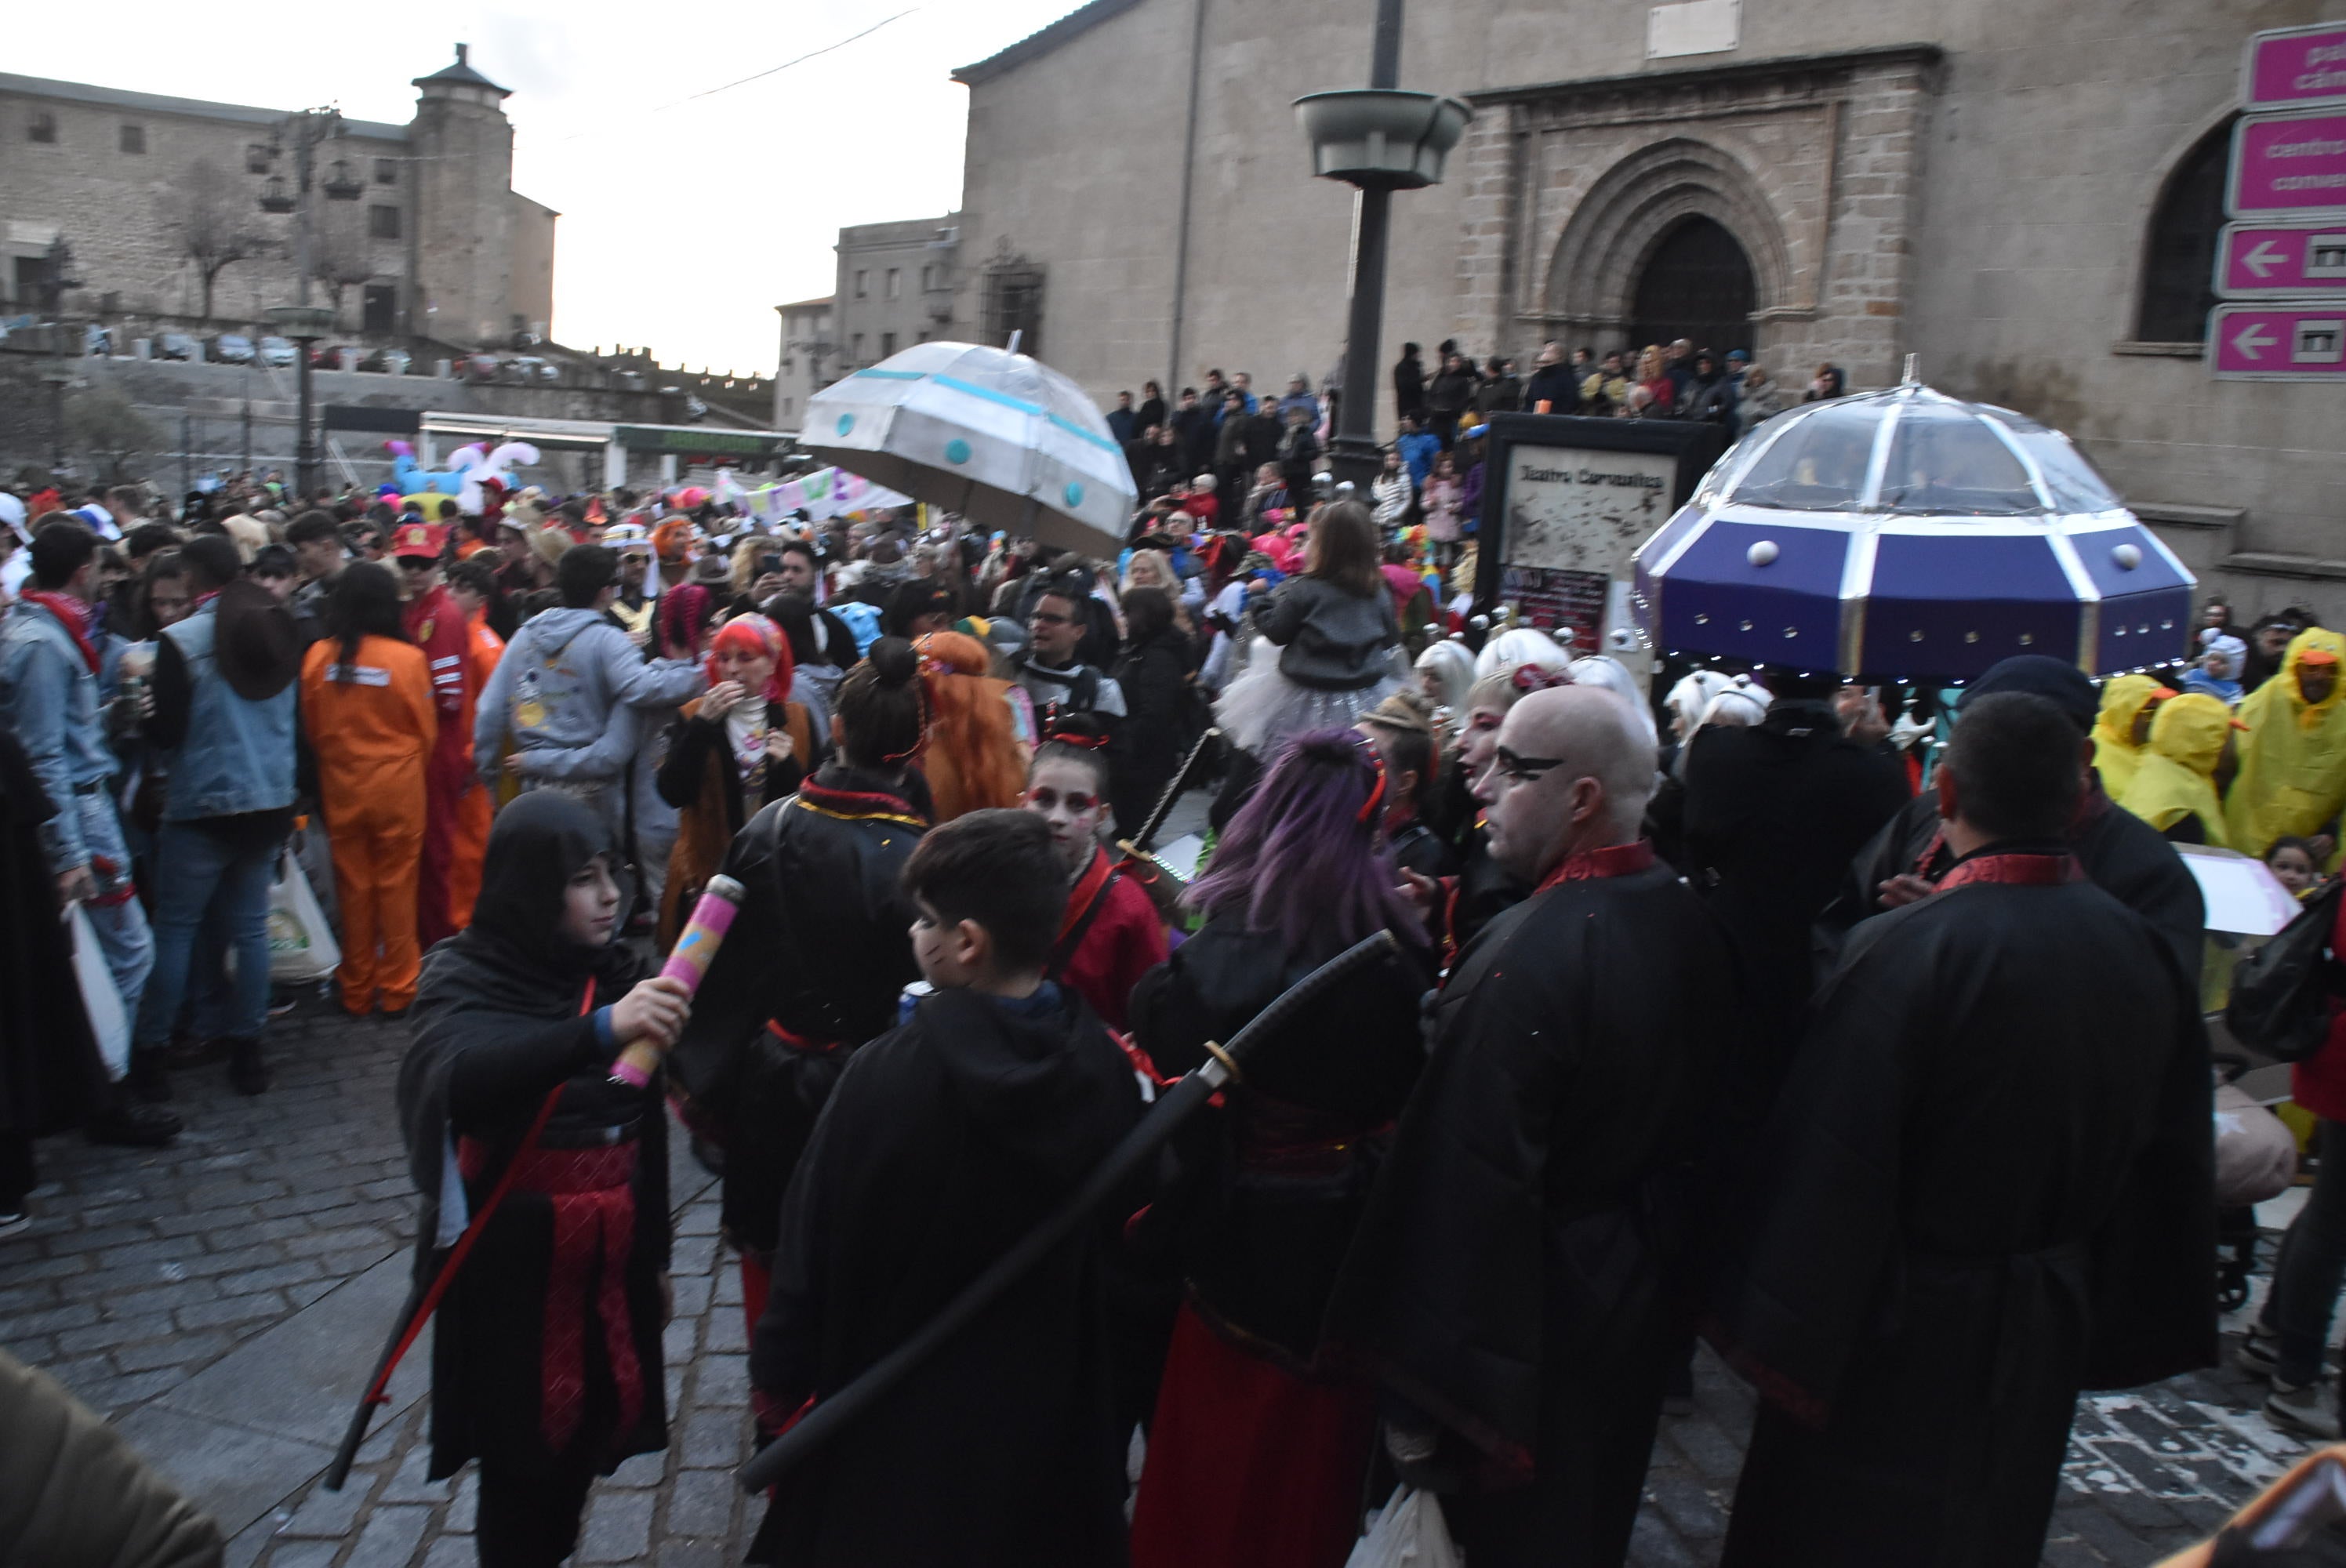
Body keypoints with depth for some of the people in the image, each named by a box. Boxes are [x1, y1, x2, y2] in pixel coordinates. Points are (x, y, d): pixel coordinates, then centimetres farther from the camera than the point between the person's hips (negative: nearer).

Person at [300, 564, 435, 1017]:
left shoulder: (317, 657, -7)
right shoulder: (407, 658, -13)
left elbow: (310, 728, 3)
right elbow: (426, 729, -2)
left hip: (340, 786, 2)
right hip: (397, 784, -2)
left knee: (353, 886, 12)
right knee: (396, 885, 8)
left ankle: (356, 991, 22)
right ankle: (398, 989, 15)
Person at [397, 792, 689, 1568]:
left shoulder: (616, 972, 1)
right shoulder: (467, 979, -13)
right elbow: (460, 1077, -36)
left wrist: (654, 1250, 15)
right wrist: (600, 1027, -48)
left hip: (609, 1256, 4)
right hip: (512, 1263, -4)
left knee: (587, 1440, 15)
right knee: (523, 1455, 5)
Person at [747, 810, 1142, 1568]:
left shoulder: (890, 1072, -25)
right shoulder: (1105, 1065, -13)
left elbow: (815, 1243, -16)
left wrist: (779, 1377, 0)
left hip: (899, 1416, -3)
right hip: (1049, 1401, 3)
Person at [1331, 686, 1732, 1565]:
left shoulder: (1528, 956, -30)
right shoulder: (1689, 919, -4)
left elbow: (1470, 1184, -29)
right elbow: (1698, 1113, 8)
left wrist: (1424, 1379, -20)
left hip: (1533, 1319, -7)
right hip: (1644, 1314, 8)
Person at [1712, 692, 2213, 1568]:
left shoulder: (1902, 952, -26)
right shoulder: (2142, 950, -6)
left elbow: (1826, 1167, -24)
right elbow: (2169, 1164, 5)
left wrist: (1772, 1329, -11)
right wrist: (2133, 1325, 18)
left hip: (1900, 1340, -6)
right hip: (2046, 1340, 6)